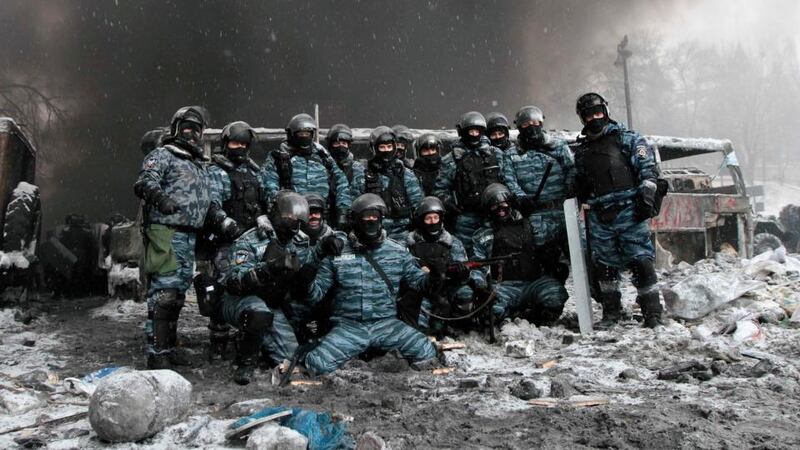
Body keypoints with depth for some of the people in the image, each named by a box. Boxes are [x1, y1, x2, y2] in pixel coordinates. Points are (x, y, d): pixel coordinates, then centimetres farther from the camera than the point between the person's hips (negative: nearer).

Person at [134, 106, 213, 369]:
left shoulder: (201, 166, 25)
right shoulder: (162, 155, 1)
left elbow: (207, 201, 31)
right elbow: (144, 182, -15)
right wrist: (160, 196, -34)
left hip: (190, 238, 8)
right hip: (166, 232, -8)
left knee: (178, 294, 12)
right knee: (164, 292, -12)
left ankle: (168, 348, 21)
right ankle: (156, 354, -9)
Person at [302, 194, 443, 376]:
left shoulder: (398, 252, 7)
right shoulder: (337, 251, 2)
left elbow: (419, 280, 10)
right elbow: (316, 293, 3)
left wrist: (435, 276, -11)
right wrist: (306, 280, -17)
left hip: (386, 323, 2)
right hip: (348, 326, -2)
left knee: (426, 354, -19)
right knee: (317, 364, -26)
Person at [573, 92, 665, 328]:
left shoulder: (627, 138, 7)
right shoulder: (582, 150, 20)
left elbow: (648, 168, -1)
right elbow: (580, 187, 27)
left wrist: (647, 196, -12)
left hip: (629, 210, -4)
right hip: (599, 216, 4)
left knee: (642, 262, -6)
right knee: (604, 265, 6)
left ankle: (652, 313, 0)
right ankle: (611, 311, 18)